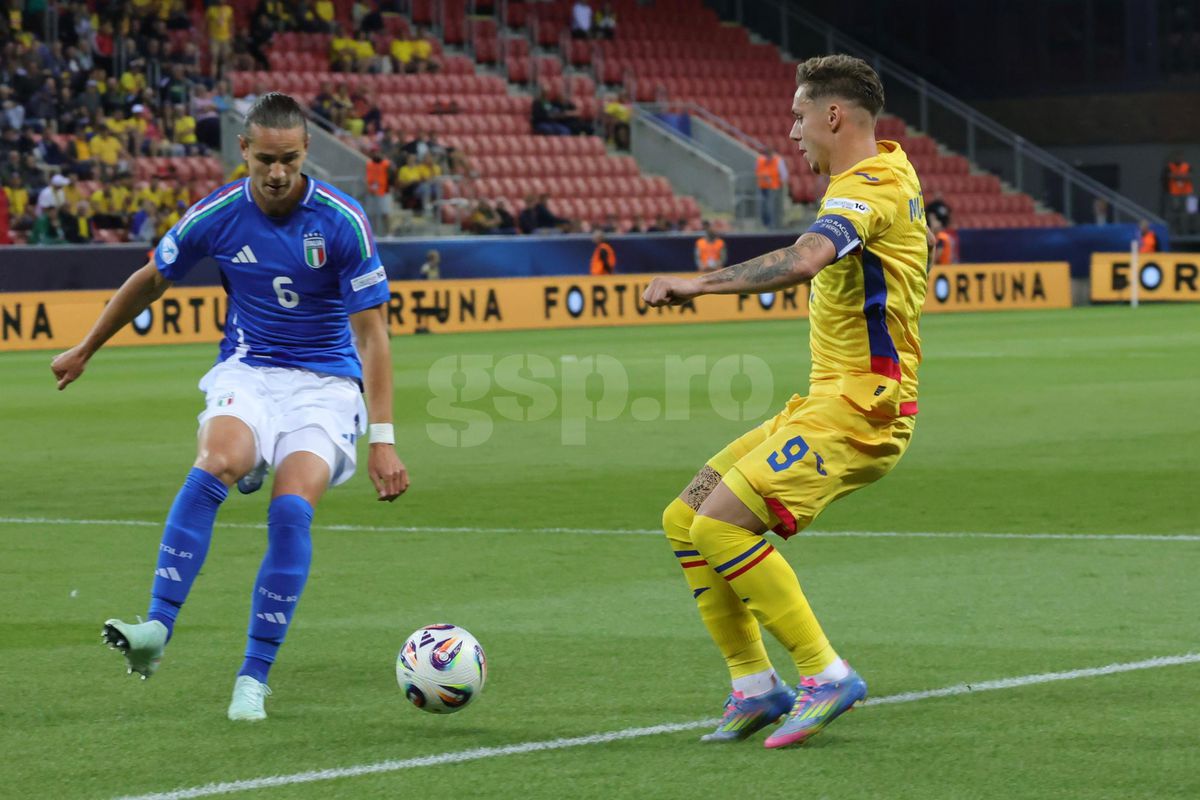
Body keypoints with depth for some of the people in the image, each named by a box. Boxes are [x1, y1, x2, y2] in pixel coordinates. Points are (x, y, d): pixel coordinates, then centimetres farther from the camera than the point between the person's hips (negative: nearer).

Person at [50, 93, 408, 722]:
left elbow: (371, 333, -12)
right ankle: (157, 630, -35)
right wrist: (84, 350, 22)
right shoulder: (216, 215, -6)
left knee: (292, 509, -25)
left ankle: (254, 676, -15)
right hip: (247, 372, 2)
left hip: (327, 381, -1)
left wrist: (381, 440, -19)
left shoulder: (343, 222, -14)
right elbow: (150, 281, 12)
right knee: (214, 465, -31)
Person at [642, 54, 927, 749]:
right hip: (825, 404, 10)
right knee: (684, 521, 6)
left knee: (721, 524, -20)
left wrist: (699, 282, -33)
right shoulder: (889, 167, 15)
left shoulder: (867, 189, -16)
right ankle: (755, 685, 9)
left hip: (854, 412, -10)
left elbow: (805, 260, -36)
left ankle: (826, 675, -12)